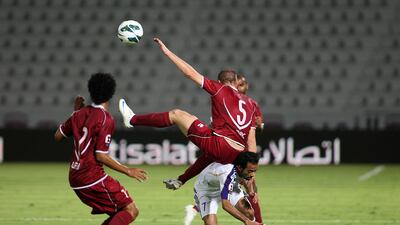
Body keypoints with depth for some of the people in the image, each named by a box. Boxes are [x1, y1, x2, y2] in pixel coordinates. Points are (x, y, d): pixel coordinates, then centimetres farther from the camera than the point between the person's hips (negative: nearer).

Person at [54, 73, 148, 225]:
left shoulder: (80, 114, 8)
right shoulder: (106, 120, -13)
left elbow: (58, 136, 20)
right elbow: (100, 156, -17)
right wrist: (128, 171, -12)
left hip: (75, 179, 8)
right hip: (93, 178, -8)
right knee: (131, 210, -9)